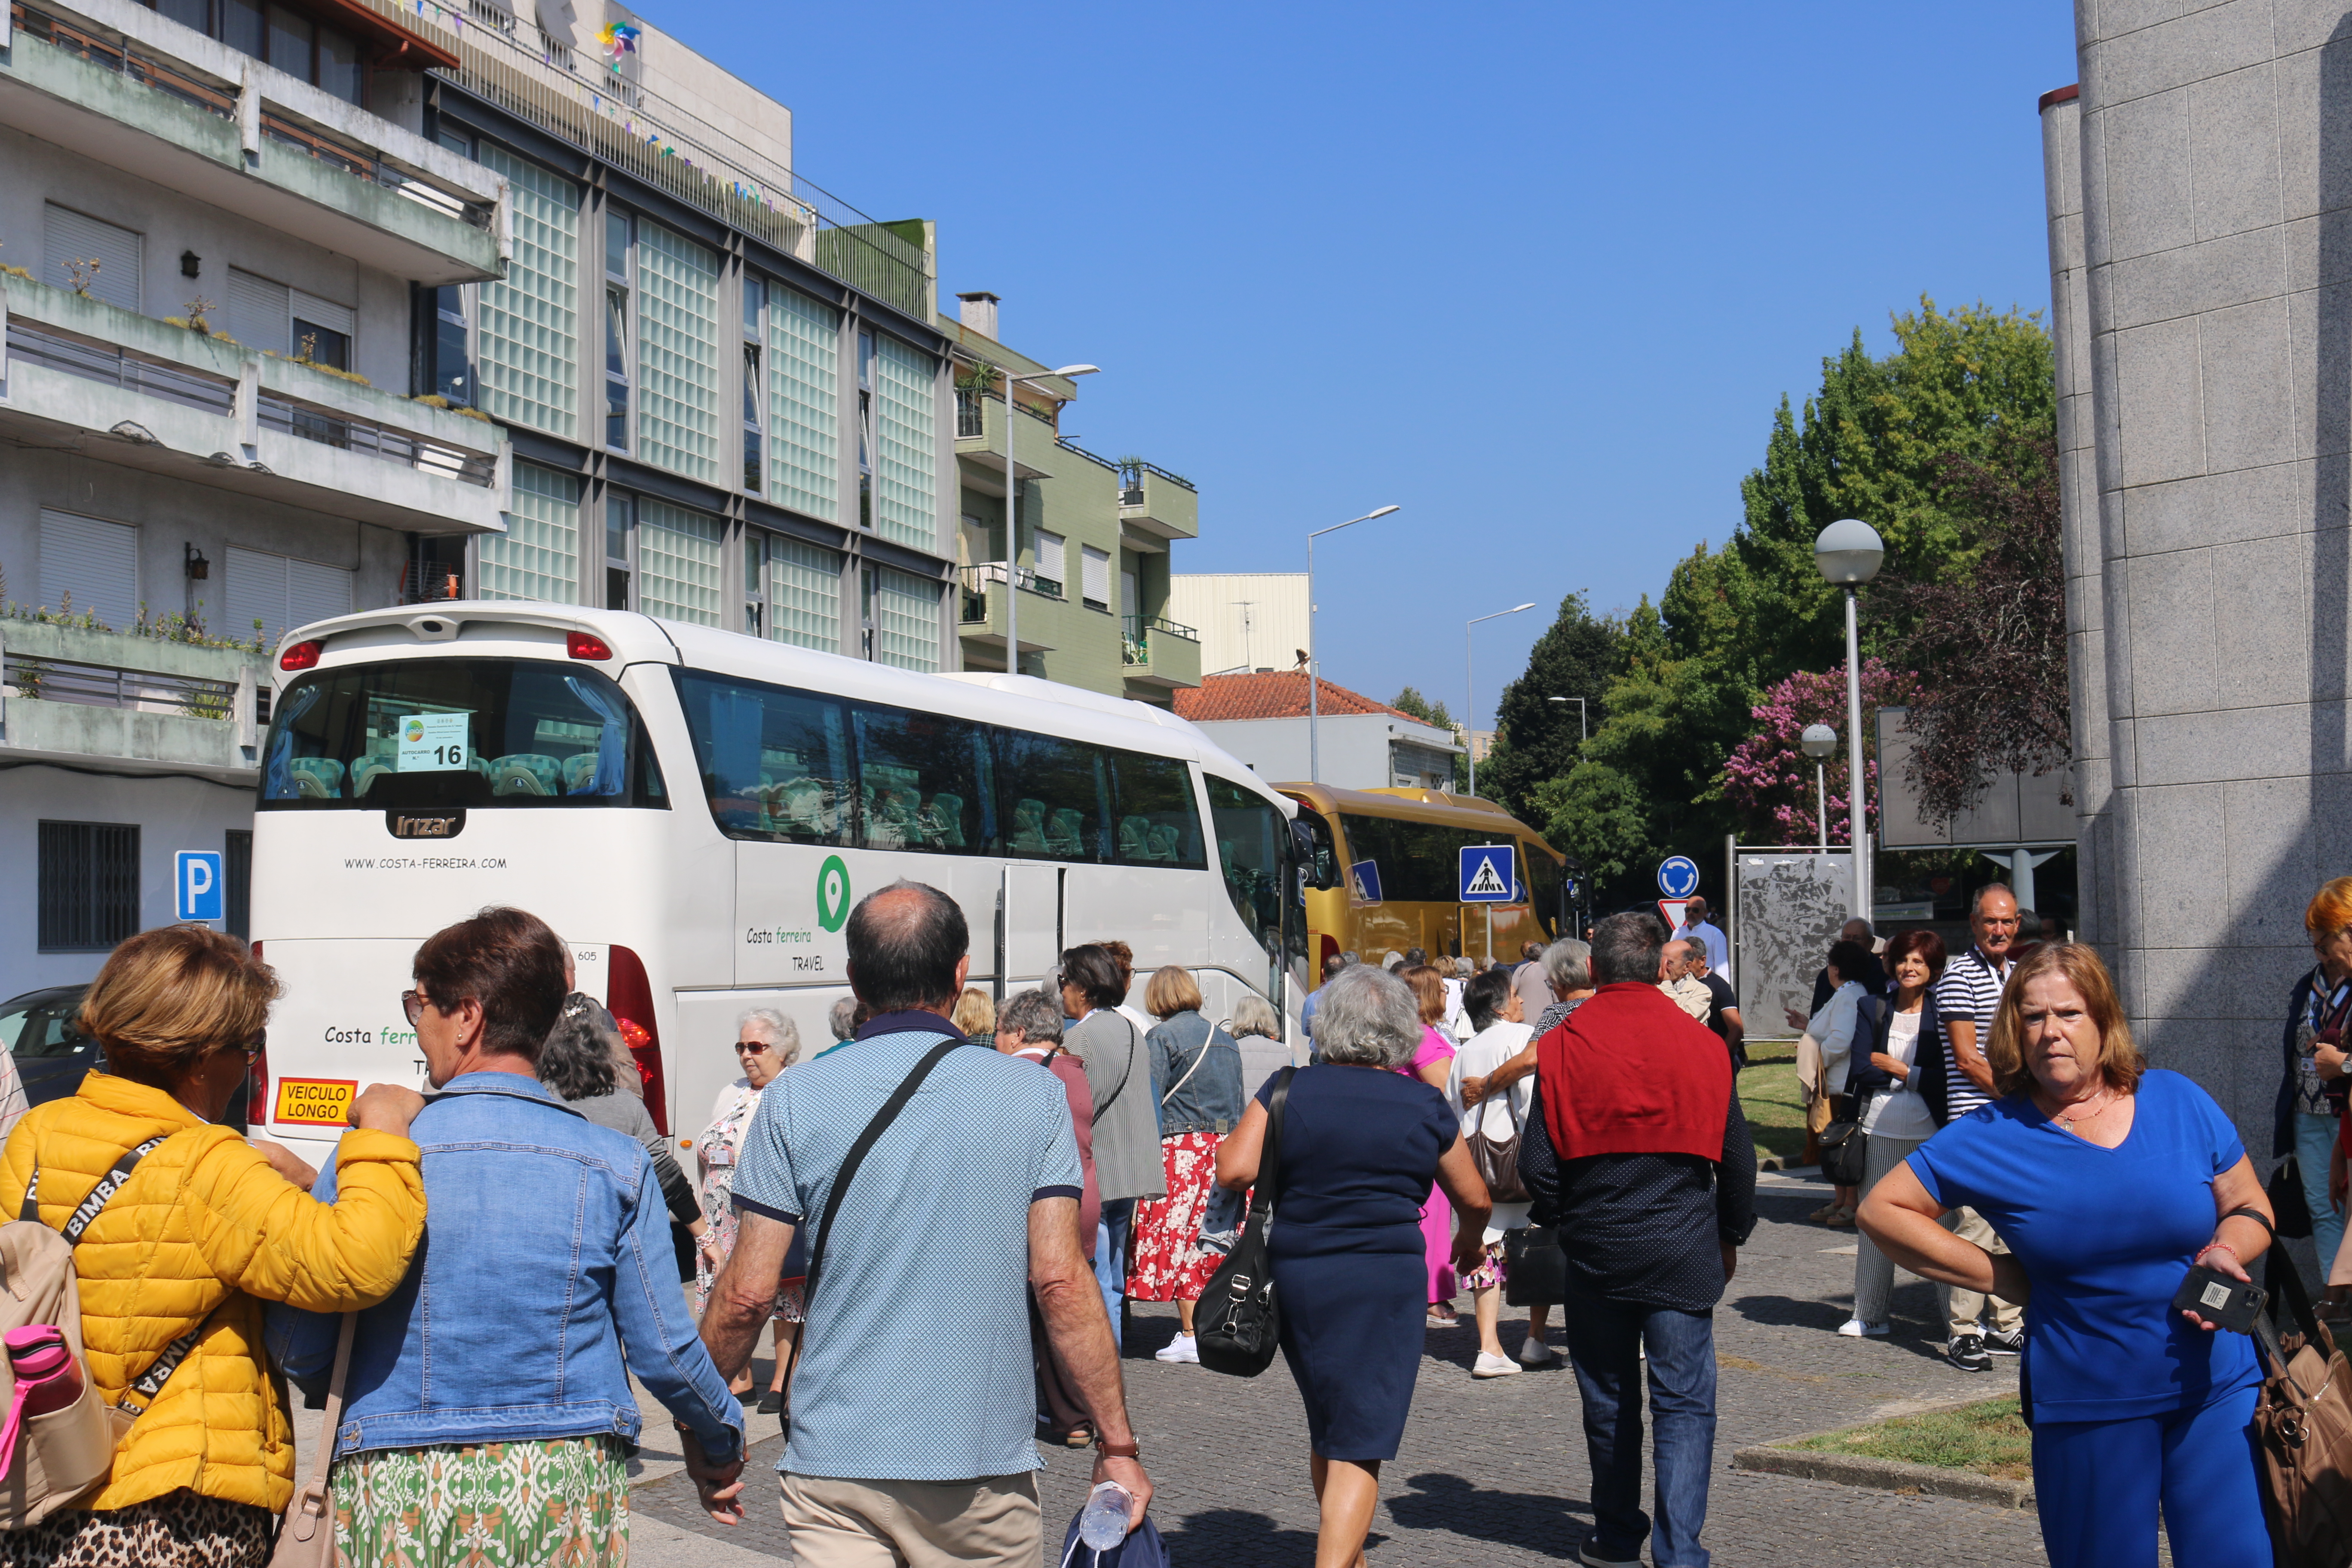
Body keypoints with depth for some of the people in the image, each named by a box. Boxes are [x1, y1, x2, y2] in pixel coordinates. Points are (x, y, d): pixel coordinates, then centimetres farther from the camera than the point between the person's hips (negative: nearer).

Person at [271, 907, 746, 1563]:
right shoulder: (616, 1164, -5)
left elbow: (299, 1356, -3)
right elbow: (665, 1351, 0)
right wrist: (721, 1441, 18)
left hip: (399, 1503, -1)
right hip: (567, 1490, 1)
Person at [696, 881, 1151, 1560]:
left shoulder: (796, 1098, -3)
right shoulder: (1033, 1095, -2)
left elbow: (748, 1293, -3)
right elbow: (1061, 1281, -8)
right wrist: (1117, 1442, -1)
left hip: (837, 1461, 0)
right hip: (987, 1464, 1)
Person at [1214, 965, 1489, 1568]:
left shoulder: (1291, 1088, 1)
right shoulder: (1424, 1105, 2)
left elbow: (1233, 1170, -8)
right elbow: (1473, 1199, 14)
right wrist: (1471, 1244, 35)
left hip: (1294, 1274, 3)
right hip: (1386, 1279, -3)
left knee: (1327, 1431, 21)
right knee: (1360, 1440, -2)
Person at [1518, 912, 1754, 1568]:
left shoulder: (1560, 1047, -5)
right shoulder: (1702, 1044, -2)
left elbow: (1537, 1163, -4)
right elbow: (1737, 1158, 4)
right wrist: (1731, 1237, 18)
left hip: (1596, 1249, 1)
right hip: (1683, 1250, 0)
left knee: (1608, 1400, 14)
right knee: (1684, 1403, 2)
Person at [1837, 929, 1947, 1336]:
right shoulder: (1873, 1009, 10)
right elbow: (1862, 1069, 1)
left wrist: (1897, 1069, -5)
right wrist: (1917, 1076, -5)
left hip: (1930, 1125, -2)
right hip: (1882, 1126, 2)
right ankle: (1869, 1314, 14)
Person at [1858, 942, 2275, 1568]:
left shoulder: (2179, 1103, 2)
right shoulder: (1992, 1136, -3)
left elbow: (2250, 1208, 11)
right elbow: (1882, 1209, 0)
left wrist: (2223, 1252, -12)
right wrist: (2002, 1276, -4)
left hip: (2218, 1392, 1)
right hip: (2086, 1411, -1)